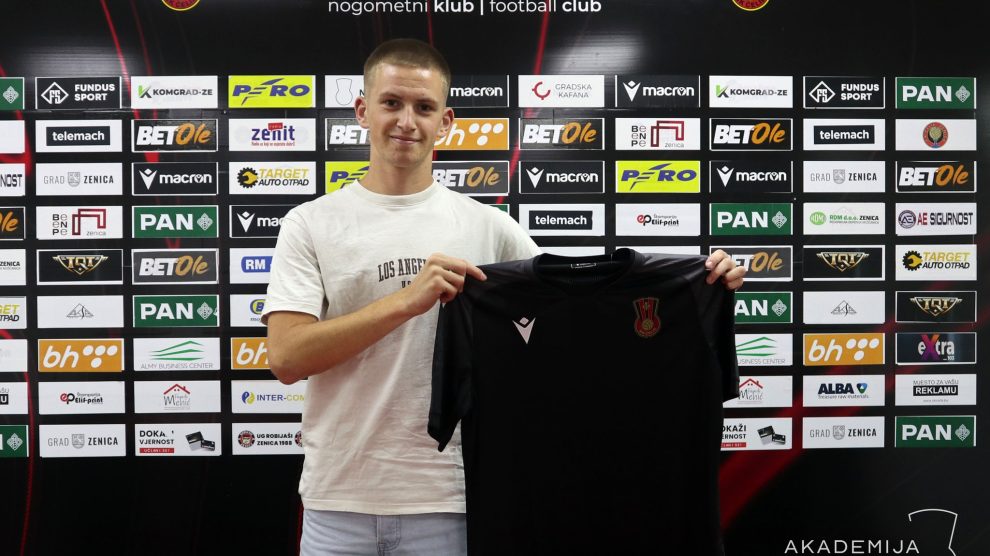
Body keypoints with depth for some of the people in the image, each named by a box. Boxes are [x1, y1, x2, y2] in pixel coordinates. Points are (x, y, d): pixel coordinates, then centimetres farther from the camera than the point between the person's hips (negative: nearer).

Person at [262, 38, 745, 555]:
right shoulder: (309, 224, 0)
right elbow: (286, 357, -11)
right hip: (338, 504, 1)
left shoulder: (486, 226, 1)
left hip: (448, 501, 0)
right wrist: (406, 300, -22)